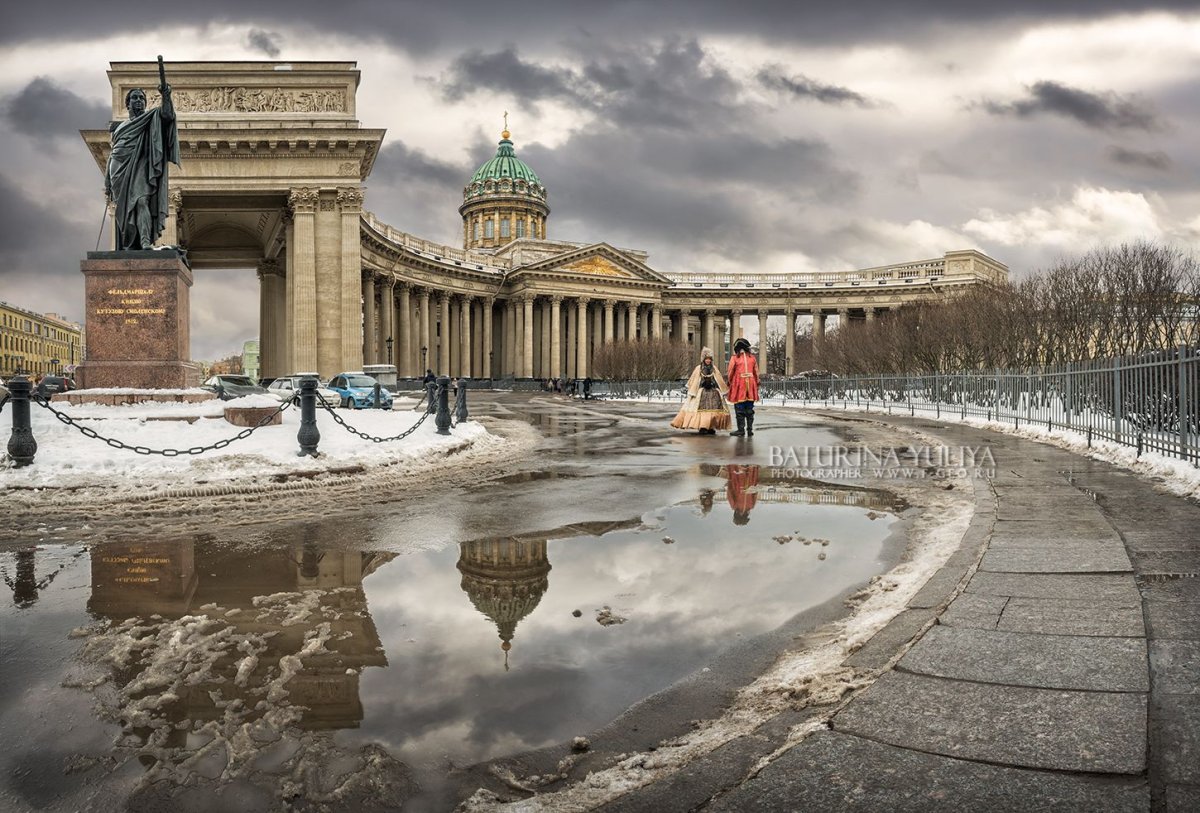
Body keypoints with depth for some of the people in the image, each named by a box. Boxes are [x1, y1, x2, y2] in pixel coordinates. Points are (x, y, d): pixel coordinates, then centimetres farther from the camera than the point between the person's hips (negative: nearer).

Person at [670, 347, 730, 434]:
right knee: (702, 409, -11)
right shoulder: (698, 368, 2)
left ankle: (710, 427, 4)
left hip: (713, 392, 3)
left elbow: (720, 381, 15)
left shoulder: (714, 369, 10)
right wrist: (692, 393, -1)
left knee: (713, 409, -3)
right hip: (702, 392, -3)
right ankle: (702, 427, -9)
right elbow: (693, 381, 2)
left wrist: (723, 391, 13)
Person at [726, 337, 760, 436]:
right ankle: (750, 429, 11)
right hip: (750, 385, 4)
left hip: (739, 385, -4)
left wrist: (730, 382, 17)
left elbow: (730, 373, 0)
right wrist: (756, 385, 20)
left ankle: (741, 430, 0)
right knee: (749, 408, 9)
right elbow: (756, 373, 10)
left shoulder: (735, 358, -5)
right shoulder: (752, 357, 6)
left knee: (739, 408, 1)